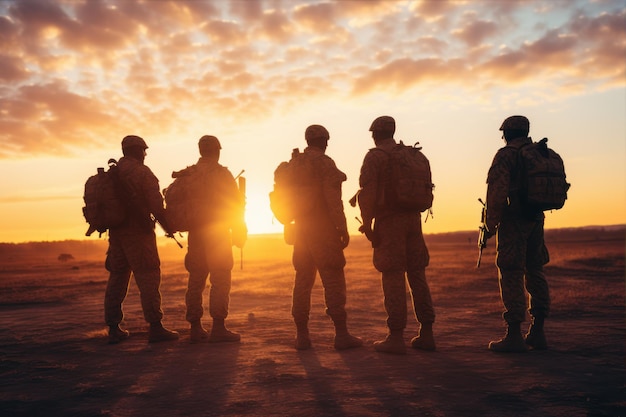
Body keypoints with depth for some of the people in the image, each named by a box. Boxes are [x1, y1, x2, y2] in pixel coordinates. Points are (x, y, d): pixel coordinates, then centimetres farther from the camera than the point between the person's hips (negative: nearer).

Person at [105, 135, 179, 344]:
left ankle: (114, 329, 15)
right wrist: (168, 227, -6)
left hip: (116, 233, 7)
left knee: (117, 279, 12)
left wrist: (107, 226, 20)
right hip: (138, 233, -7)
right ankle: (155, 328, -6)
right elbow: (156, 205, -14)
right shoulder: (142, 172, -8)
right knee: (148, 279, -5)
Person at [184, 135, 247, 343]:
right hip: (217, 233, -6)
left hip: (195, 233, 6)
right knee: (220, 281, -3)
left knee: (196, 280, 10)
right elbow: (235, 203, -8)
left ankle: (195, 327, 14)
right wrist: (240, 232, 1)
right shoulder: (221, 173, -7)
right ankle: (218, 328, -5)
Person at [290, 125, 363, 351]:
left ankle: (302, 335, 10)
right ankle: (341, 334, -3)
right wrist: (343, 229, -15)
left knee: (303, 280, 9)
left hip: (301, 229, 7)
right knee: (333, 280, -4)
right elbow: (333, 199, -18)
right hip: (323, 229, -7)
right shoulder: (325, 163, -10)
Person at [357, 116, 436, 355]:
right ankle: (426, 333, 13)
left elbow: (367, 193, -13)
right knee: (417, 275, 9)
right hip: (413, 219, 6)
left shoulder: (374, 157, -5)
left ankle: (396, 337, -3)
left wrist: (367, 225, -9)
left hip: (388, 221, -6)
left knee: (393, 278, -5)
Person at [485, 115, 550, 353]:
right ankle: (537, 333, 17)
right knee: (535, 272, 12)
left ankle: (514, 336, -5)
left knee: (511, 275, -5)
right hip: (536, 220, 7)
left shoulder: (505, 155, -8)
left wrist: (491, 224, -12)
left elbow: (497, 191, -17)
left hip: (513, 220, -7)